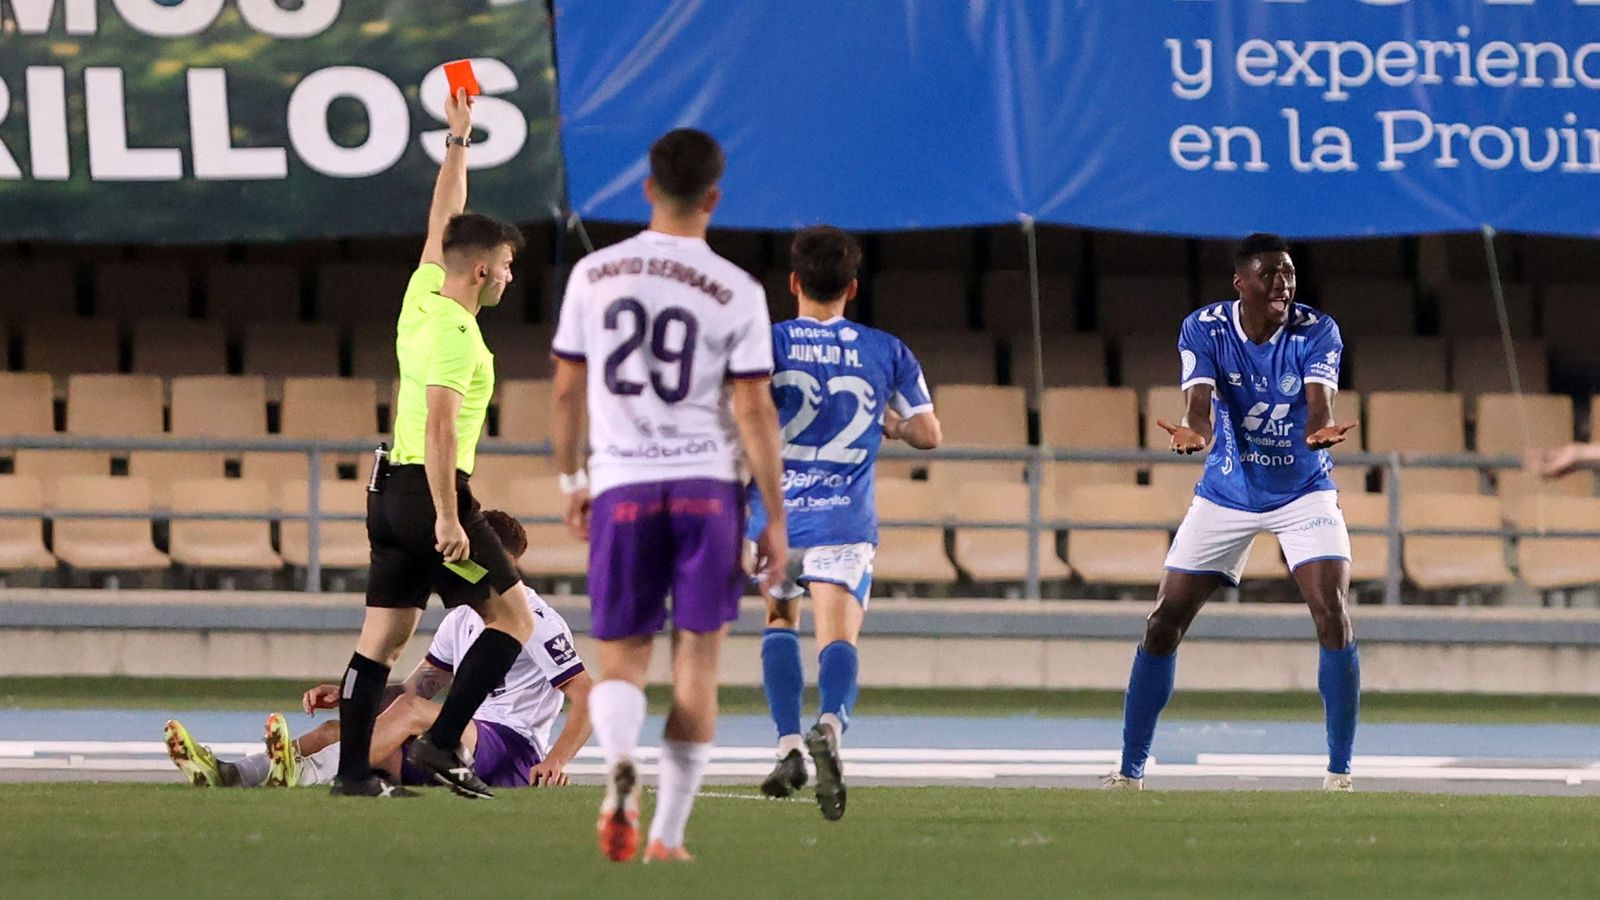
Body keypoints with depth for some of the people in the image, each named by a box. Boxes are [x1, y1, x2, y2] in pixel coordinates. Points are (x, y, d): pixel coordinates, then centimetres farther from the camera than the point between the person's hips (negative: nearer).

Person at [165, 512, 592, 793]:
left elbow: (588, 699, -10)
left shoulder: (535, 620, -5)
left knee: (412, 710, -34)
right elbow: (414, 687, 19)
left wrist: (555, 760, -24)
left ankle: (305, 773, -51)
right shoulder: (461, 619, 20)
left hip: (513, 754, -8)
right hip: (462, 744, 8)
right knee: (336, 730, -11)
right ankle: (229, 775, -31)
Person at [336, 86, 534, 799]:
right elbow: (440, 429, -22)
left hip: (392, 492, 9)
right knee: (513, 618, -2)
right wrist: (447, 519, -24)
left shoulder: (423, 298, 9)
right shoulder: (453, 334, -15)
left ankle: (353, 769, 4)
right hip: (433, 490, -9)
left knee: (384, 635, 7)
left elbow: (442, 224, 25)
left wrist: (458, 139, 29)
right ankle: (441, 743, -10)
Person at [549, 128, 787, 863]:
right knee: (697, 661, 8)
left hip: (621, 486, 1)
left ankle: (619, 762, -24)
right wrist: (775, 518, 0)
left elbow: (566, 392, 7)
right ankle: (667, 835, 7)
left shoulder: (594, 275, 2)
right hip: (707, 486, -1)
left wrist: (571, 481, 21)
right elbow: (754, 412, -6)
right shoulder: (736, 293, -5)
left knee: (621, 659, 9)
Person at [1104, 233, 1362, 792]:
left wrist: (1319, 430, -56)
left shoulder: (1316, 331, -16)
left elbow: (1320, 403, -31)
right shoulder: (1204, 329, -14)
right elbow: (1199, 402, -27)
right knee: (1164, 622, -2)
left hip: (1304, 490, -1)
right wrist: (1195, 433, -51)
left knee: (1333, 614, -19)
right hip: (1227, 492, 1)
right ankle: (1130, 770, 11)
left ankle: (1340, 770, -9)